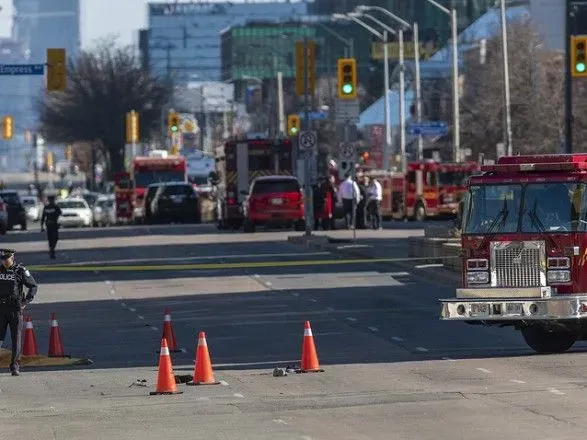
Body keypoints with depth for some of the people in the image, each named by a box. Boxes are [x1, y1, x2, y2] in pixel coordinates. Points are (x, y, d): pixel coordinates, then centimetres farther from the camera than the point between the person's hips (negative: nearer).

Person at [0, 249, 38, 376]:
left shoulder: (21, 271, -4)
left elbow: (33, 286, 1)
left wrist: (25, 302, -7)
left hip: (15, 308, -2)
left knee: (16, 338, -1)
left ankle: (15, 366, 5)